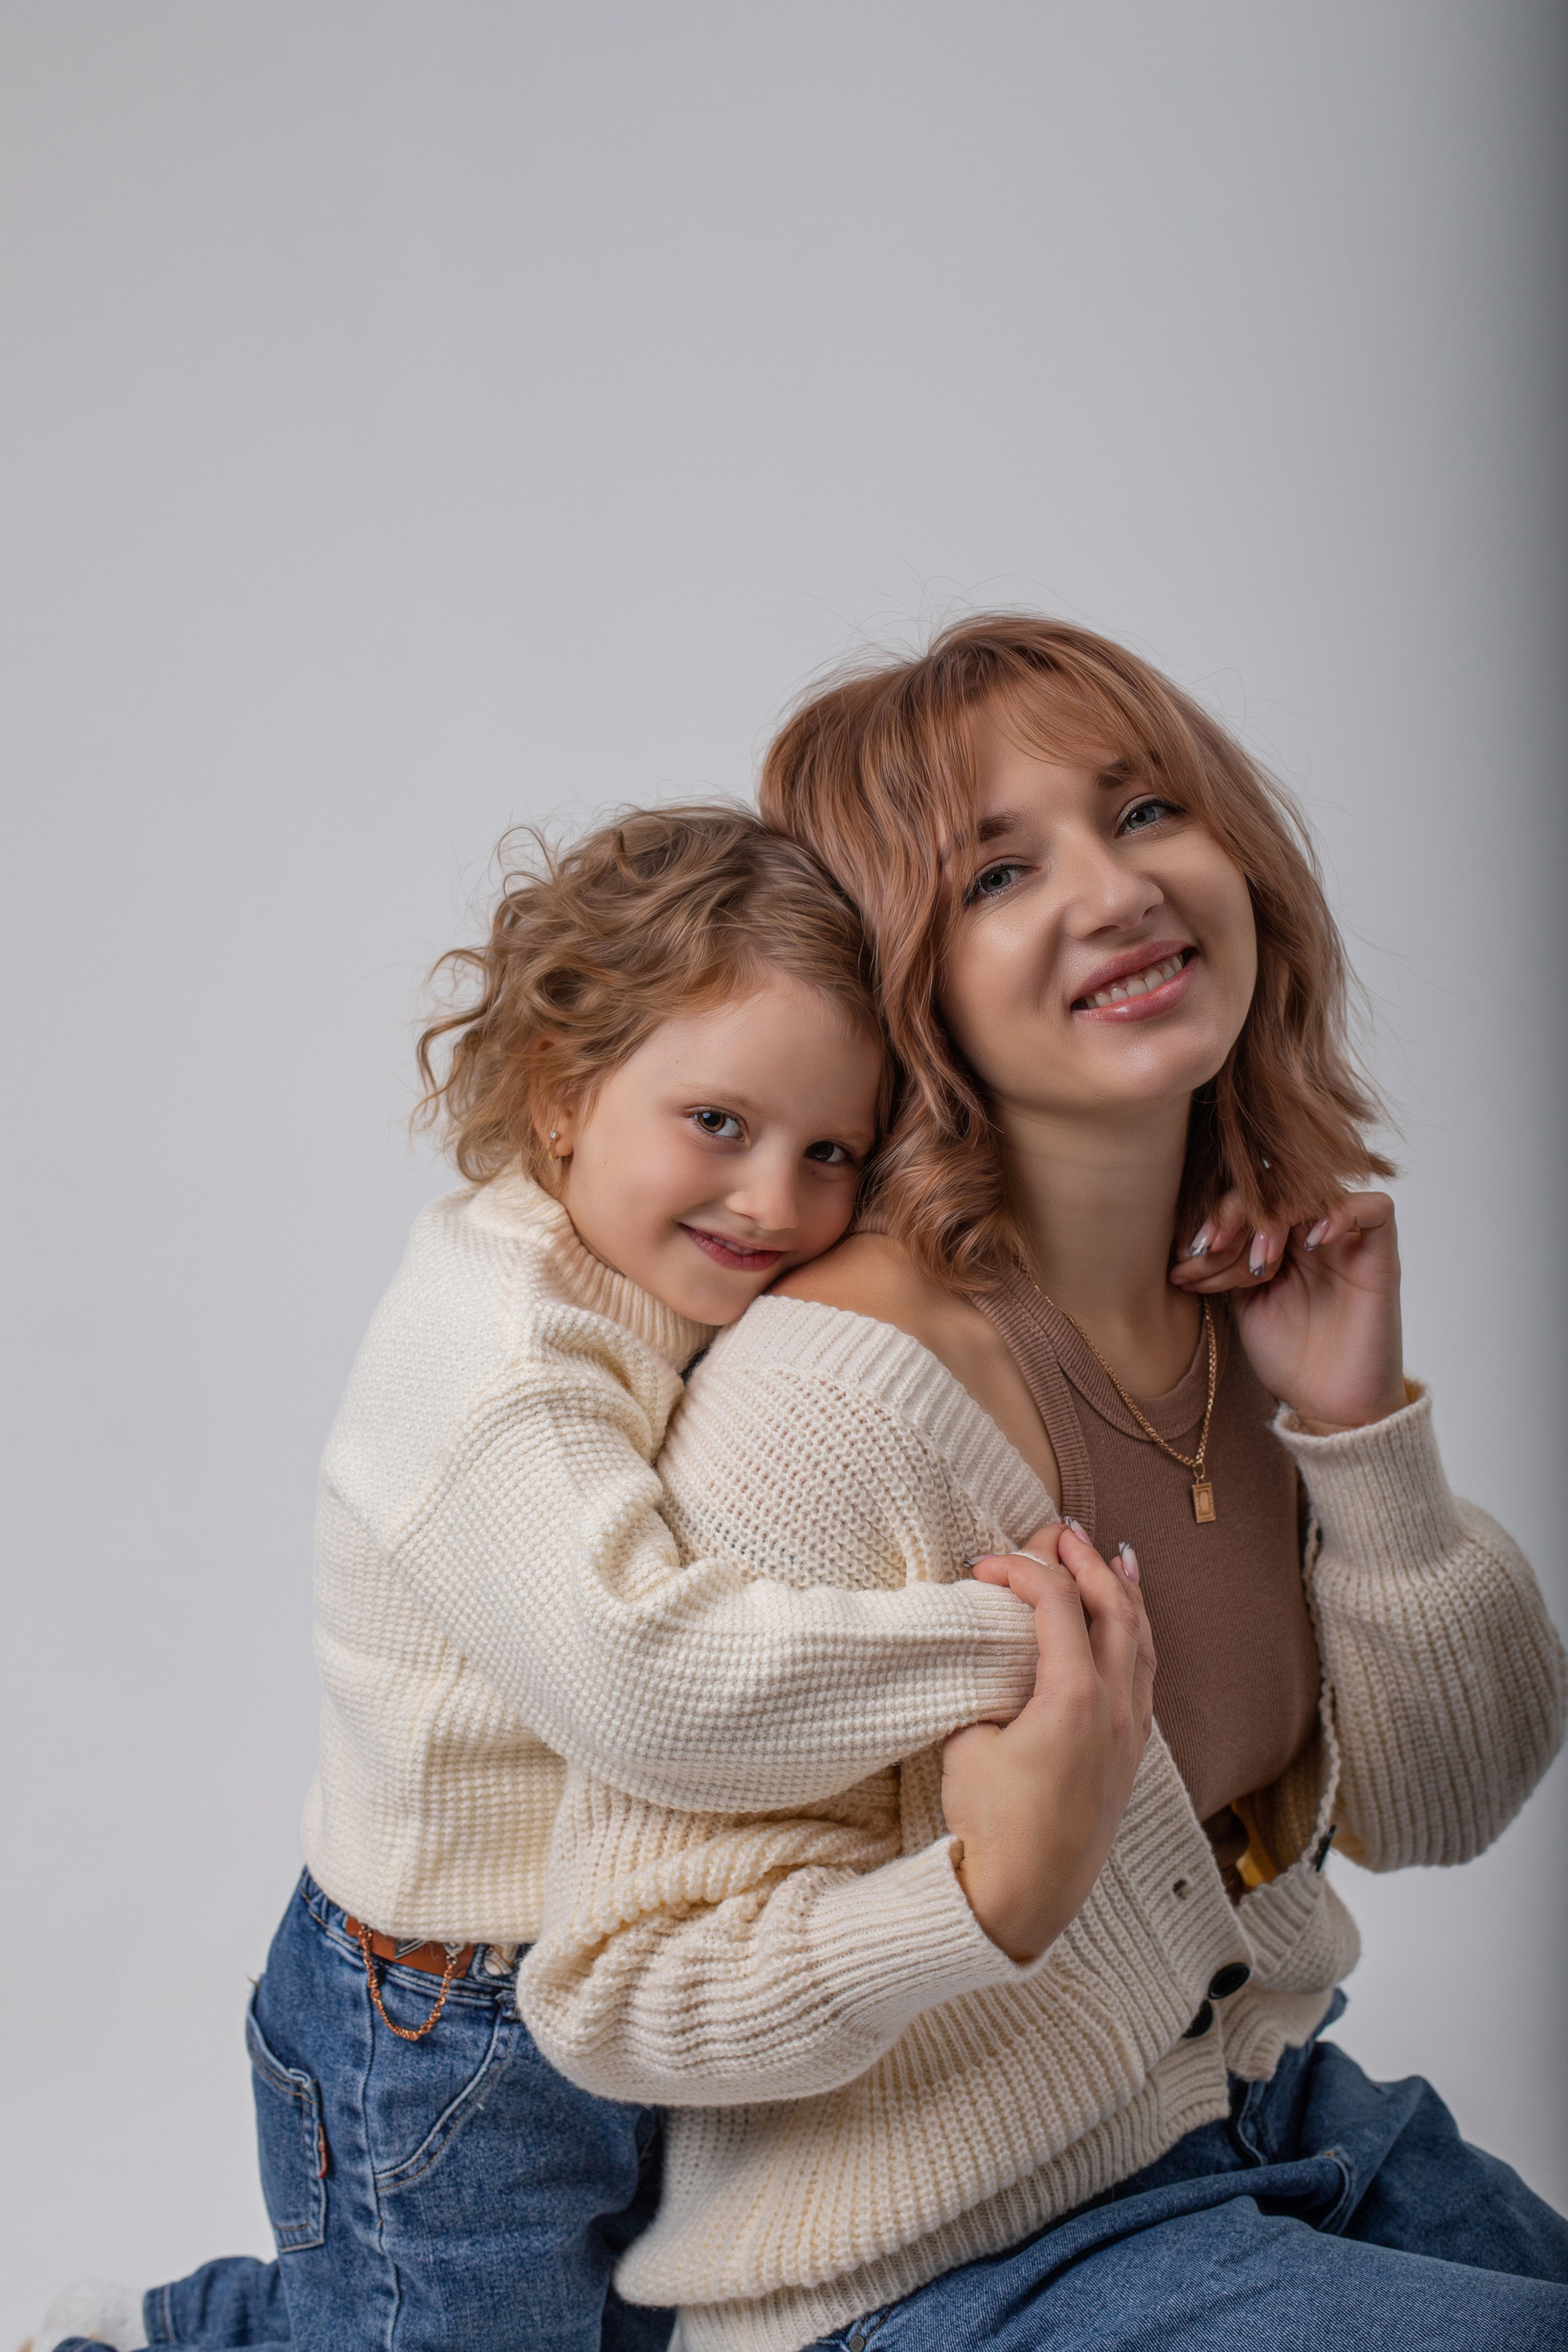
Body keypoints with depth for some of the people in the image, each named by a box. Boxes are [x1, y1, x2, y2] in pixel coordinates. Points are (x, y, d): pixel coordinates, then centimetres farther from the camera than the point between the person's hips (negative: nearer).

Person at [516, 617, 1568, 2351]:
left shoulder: (1261, 1294, -5)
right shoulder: (839, 1384, -27)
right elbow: (607, 1993, -20)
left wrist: (1365, 1430, -12)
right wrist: (998, 1891, -36)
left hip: (1278, 2107, 7)